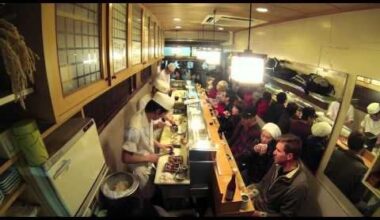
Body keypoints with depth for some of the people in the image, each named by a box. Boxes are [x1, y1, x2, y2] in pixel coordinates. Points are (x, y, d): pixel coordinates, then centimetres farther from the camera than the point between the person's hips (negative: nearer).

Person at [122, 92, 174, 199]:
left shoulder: (147, 117, -12)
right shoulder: (136, 127, -38)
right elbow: (125, 158, -31)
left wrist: (158, 145, 0)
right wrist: (148, 158, -24)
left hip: (149, 164, 8)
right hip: (140, 169, -8)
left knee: (154, 190, 29)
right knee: (147, 196, 17)